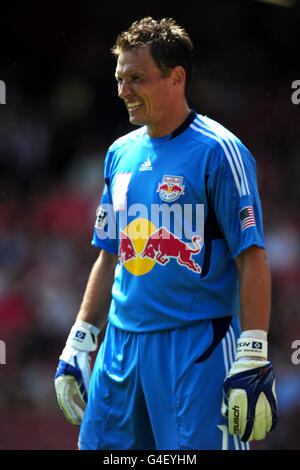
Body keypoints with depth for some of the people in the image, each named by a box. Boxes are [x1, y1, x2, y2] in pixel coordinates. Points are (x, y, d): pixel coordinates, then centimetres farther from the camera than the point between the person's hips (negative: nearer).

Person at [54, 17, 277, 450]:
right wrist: (77, 345, 18)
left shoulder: (217, 151, -7)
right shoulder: (121, 154, 14)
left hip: (198, 347, -7)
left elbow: (252, 259, -10)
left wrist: (252, 361, -17)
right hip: (121, 345, 7)